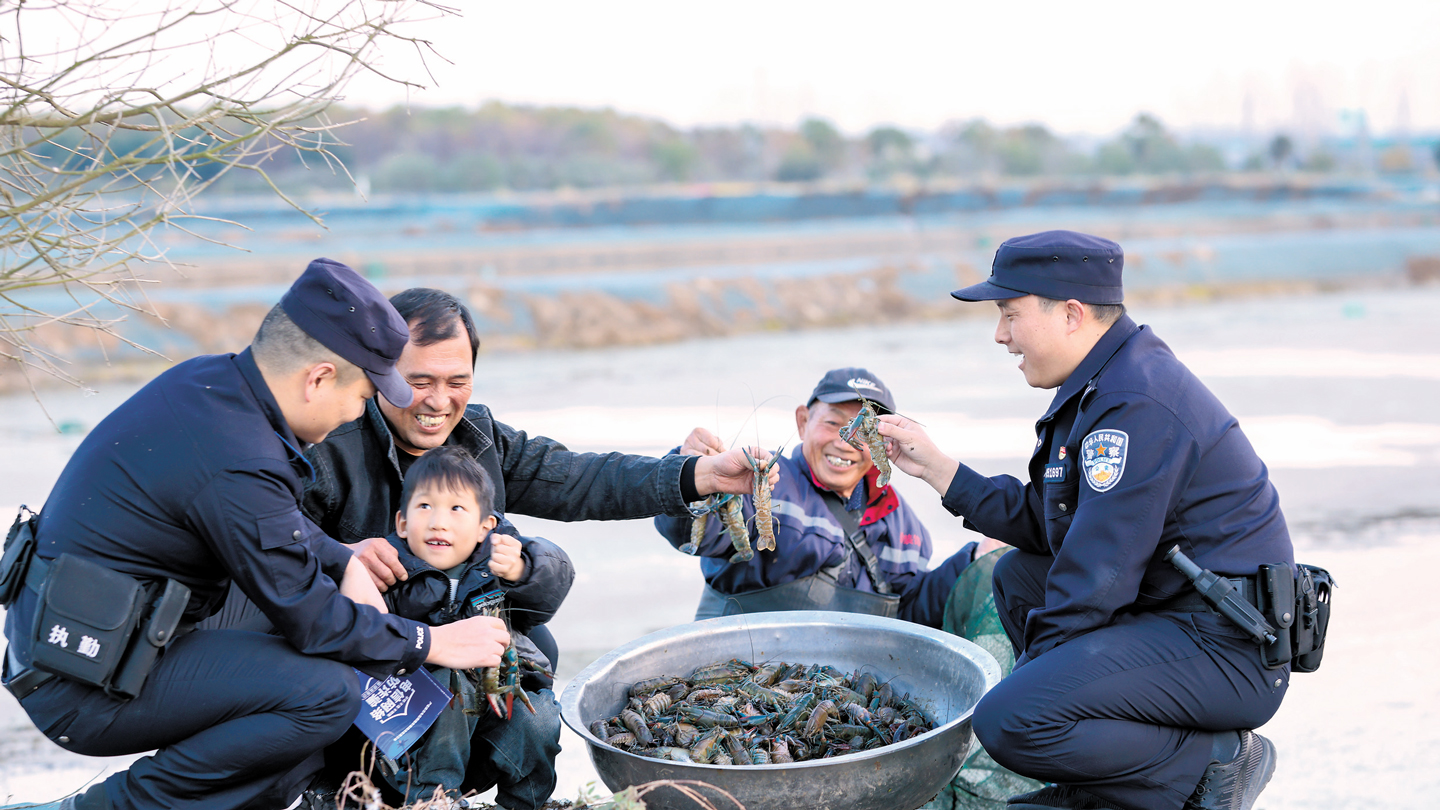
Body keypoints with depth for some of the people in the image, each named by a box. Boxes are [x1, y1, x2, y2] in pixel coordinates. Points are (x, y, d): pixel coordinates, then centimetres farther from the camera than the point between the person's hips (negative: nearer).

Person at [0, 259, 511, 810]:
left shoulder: (207, 378, 1)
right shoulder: (236, 466, -26)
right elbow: (313, 621, -17)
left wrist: (346, 561, 6)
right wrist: (435, 644, -4)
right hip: (84, 694, -10)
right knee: (328, 692, -22)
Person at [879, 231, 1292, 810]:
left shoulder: (1138, 406, -20)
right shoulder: (1106, 383, 13)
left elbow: (1096, 577, -20)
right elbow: (1044, 523, 16)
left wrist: (1033, 671, -9)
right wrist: (935, 466, 13)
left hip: (1225, 652, -11)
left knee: (1008, 721, -22)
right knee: (1017, 576, 22)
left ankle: (1214, 763, -5)